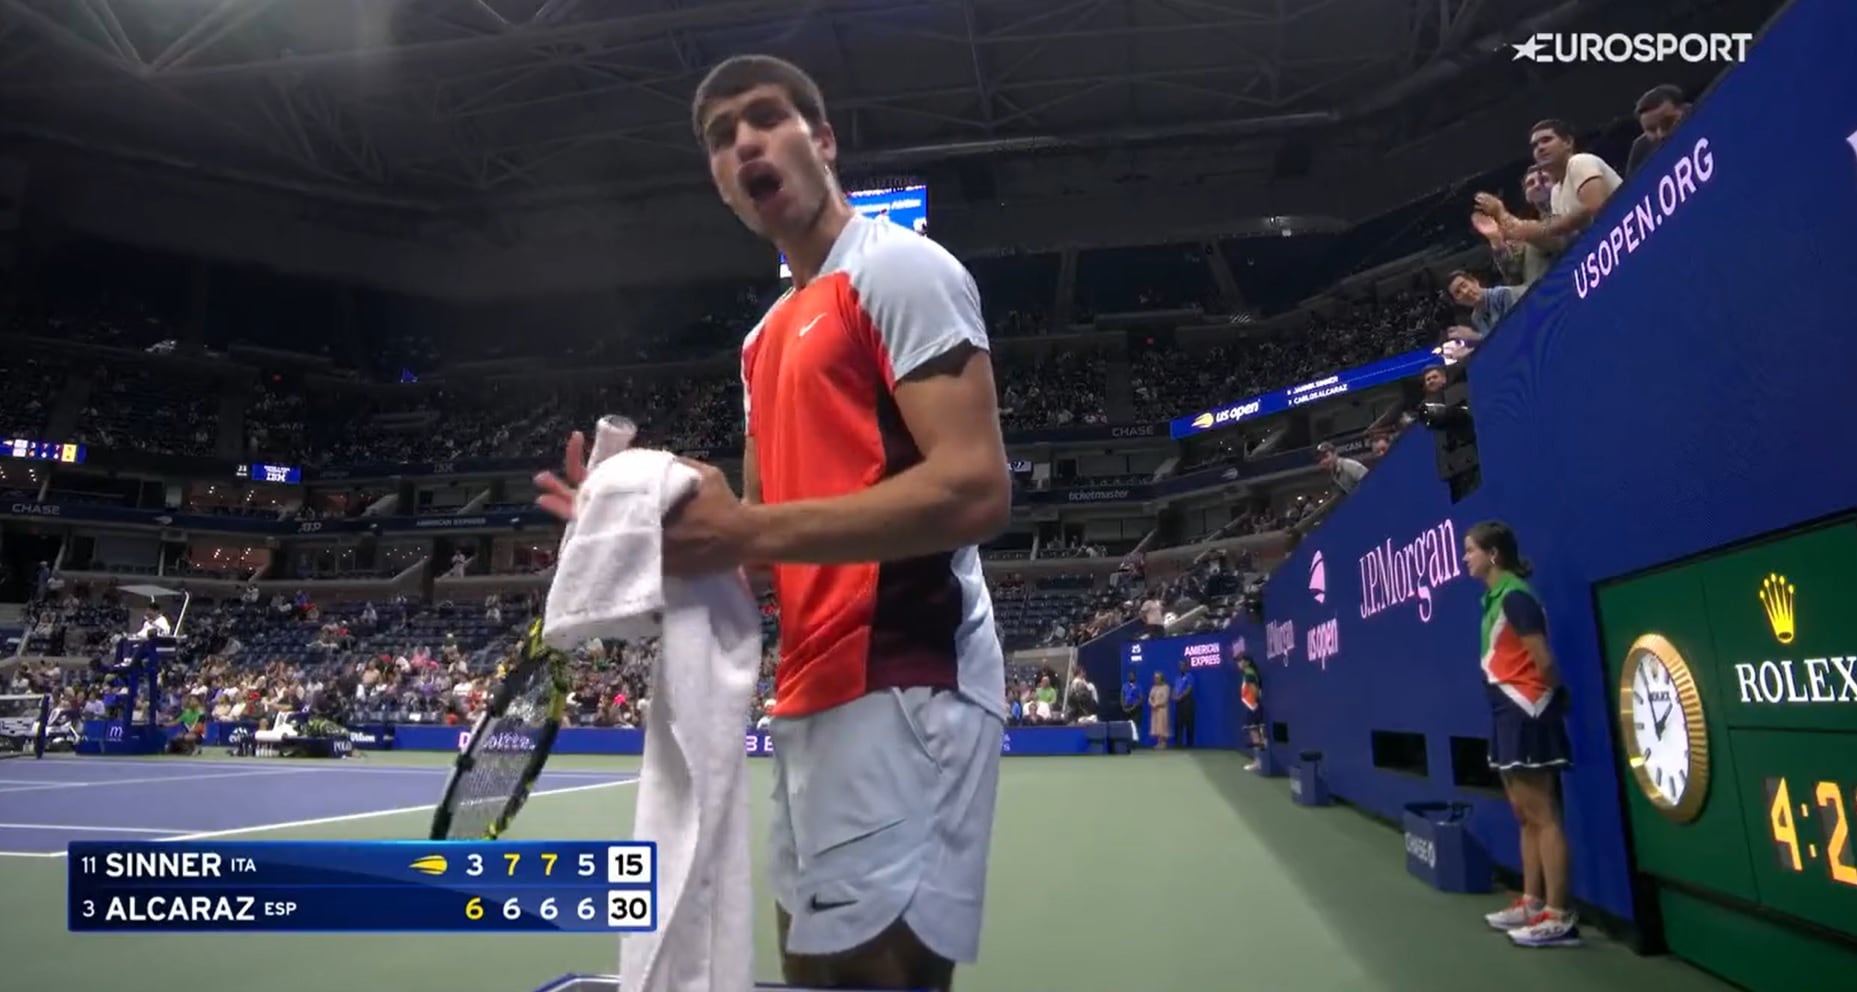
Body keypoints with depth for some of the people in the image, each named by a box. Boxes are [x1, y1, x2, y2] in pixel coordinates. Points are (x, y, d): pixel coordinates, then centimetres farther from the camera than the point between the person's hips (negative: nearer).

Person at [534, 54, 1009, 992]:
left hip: (898, 690, -9)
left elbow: (976, 490, -19)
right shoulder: (767, 338, 20)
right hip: (812, 701, 9)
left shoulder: (897, 267, -6)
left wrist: (746, 532, -21)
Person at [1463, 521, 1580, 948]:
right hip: (1511, 714, 10)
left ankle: (1558, 917, -1)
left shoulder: (1514, 595, -15)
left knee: (1543, 816, -6)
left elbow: (1544, 660, -17)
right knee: (1525, 815, 15)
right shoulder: (1495, 598, 14)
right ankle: (1531, 903, 24)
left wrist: (1554, 697, -1)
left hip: (1527, 714, -10)